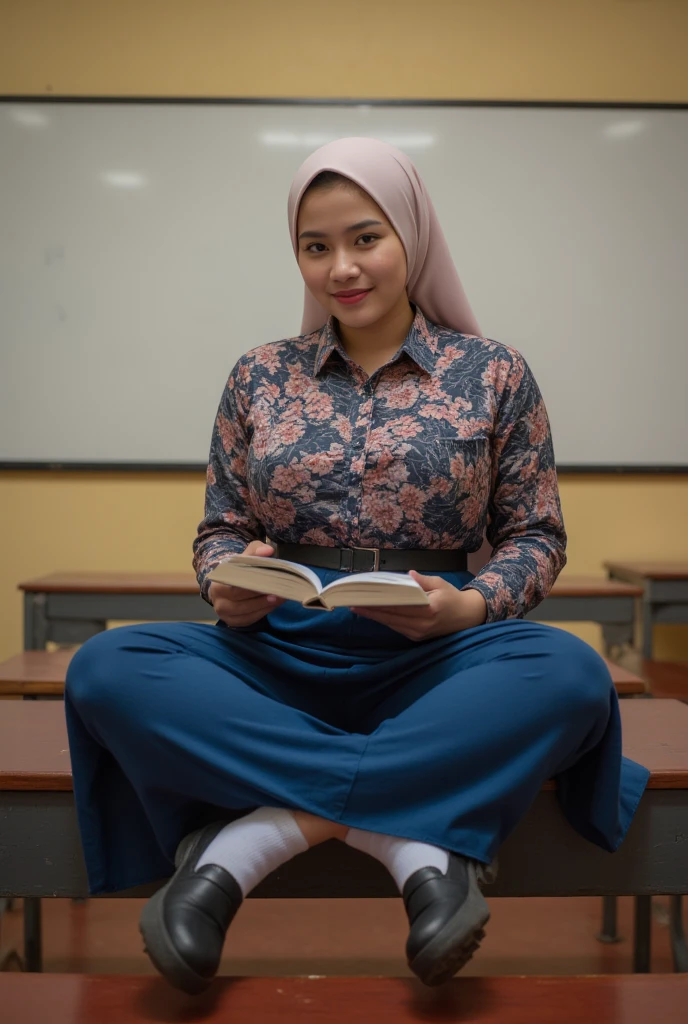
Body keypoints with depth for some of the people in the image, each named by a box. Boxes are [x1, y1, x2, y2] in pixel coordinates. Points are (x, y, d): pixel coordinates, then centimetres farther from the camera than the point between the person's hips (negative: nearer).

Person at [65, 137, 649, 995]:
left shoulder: (493, 374, 8)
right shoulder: (260, 377, 12)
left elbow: (536, 534, 7)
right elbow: (221, 528, 13)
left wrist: (472, 605, -15)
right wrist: (230, 585, -12)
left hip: (430, 663, -1)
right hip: (280, 656, 2)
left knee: (570, 673, -33)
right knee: (105, 669, -26)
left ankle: (250, 835, -30)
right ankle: (418, 838, -30)